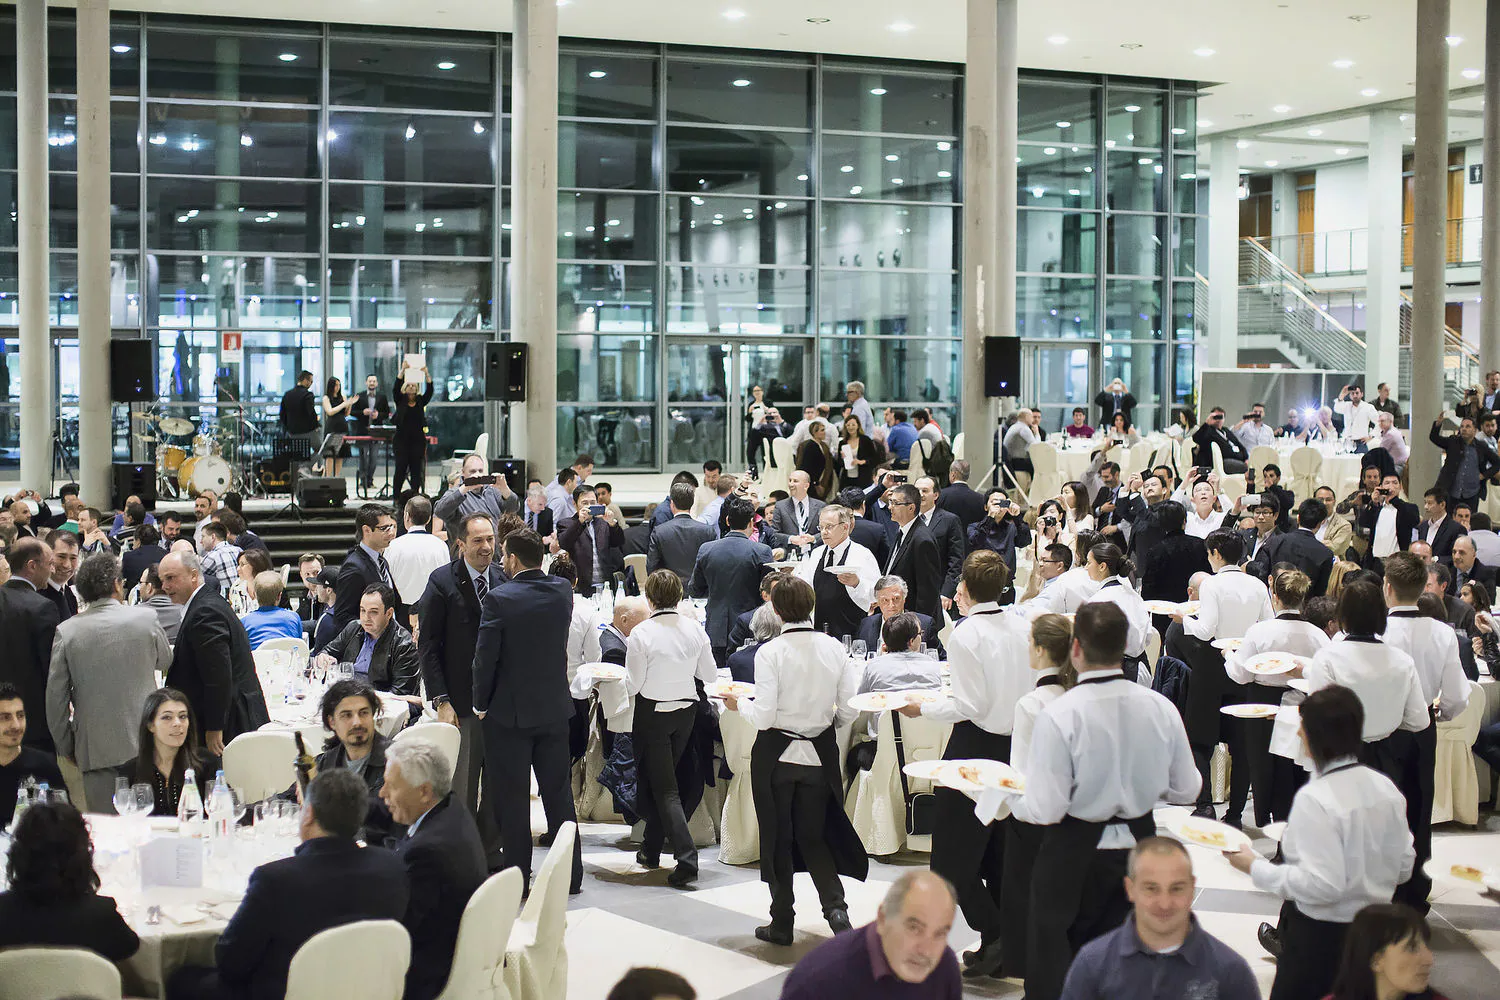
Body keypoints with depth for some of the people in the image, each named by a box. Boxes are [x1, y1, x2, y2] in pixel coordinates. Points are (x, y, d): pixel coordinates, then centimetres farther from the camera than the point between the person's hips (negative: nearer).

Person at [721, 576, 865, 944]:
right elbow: (848, 711, -2)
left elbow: (764, 717, -17)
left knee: (778, 839, 11)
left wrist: (739, 704, 2)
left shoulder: (770, 652, -15)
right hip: (820, 756, 3)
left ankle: (782, 923, 17)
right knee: (813, 836, 16)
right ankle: (835, 905, -5)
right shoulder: (833, 648, -4)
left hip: (777, 756, -3)